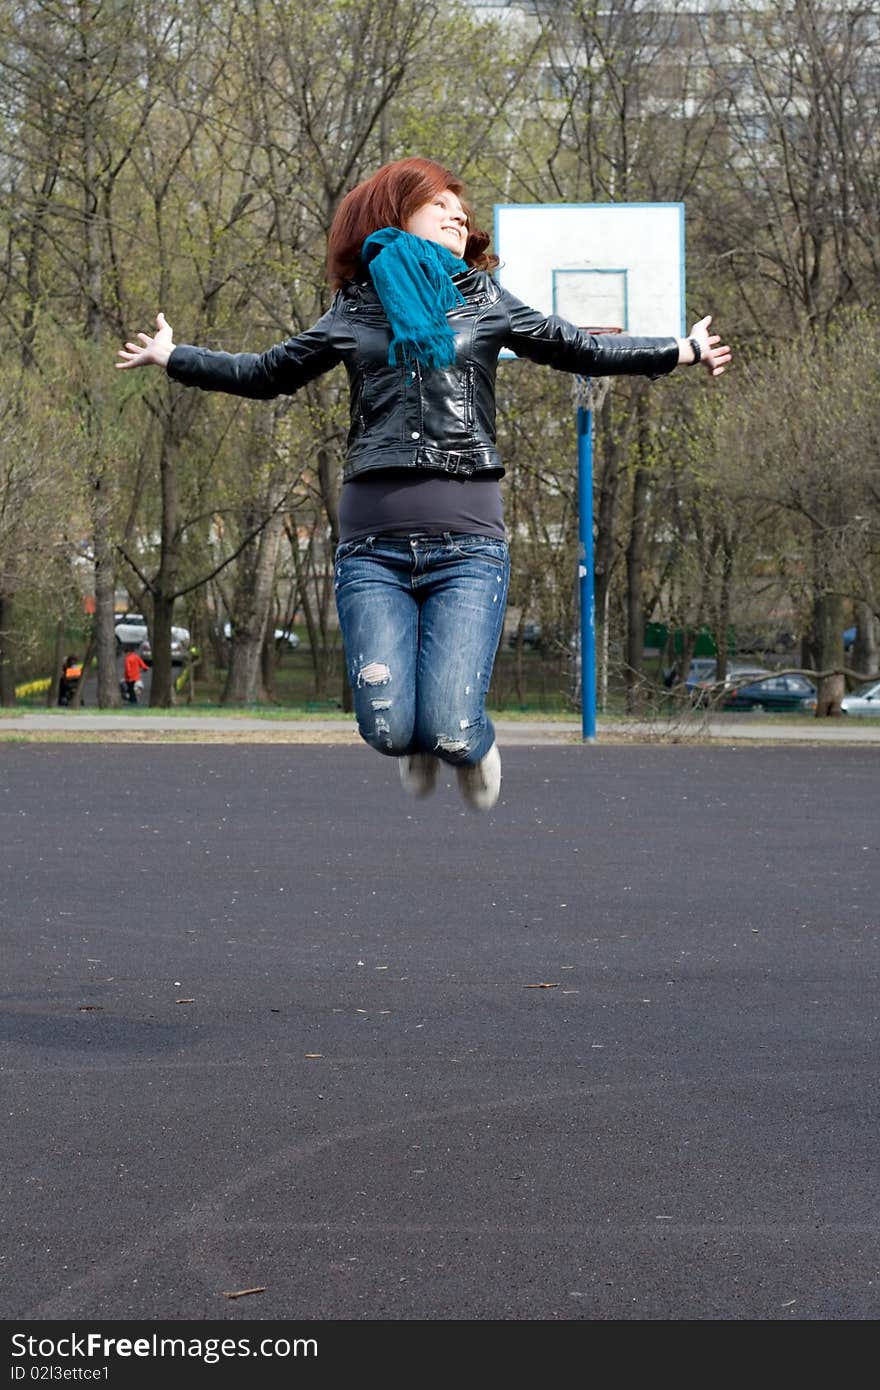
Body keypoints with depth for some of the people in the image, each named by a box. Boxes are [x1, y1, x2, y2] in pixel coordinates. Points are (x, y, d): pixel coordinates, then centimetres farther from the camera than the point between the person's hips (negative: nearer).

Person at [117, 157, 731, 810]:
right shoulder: (354, 313, 14)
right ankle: (425, 737, 28)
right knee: (388, 732, -10)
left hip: (466, 542, -1)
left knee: (450, 734, -14)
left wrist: (683, 350, 12)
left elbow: (583, 349, 16)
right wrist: (171, 356, 23)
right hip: (374, 547, 1)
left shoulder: (485, 302, 12)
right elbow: (267, 373, 25)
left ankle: (475, 744, 24)